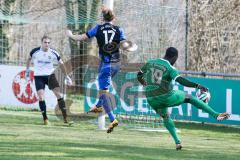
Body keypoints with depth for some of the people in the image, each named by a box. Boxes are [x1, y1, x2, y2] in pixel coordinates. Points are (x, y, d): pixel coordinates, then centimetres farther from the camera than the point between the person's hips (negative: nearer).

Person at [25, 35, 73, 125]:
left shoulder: (53, 53, -11)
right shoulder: (35, 51, -13)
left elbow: (61, 64, 2)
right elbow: (29, 59, 10)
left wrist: (66, 77, 5)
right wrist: (27, 70, 15)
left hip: (50, 75, 1)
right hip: (38, 76, -1)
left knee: (58, 94, -10)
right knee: (41, 96, -14)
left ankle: (65, 118, -7)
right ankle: (45, 119, -5)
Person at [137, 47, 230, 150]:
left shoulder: (150, 63, 7)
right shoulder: (169, 68, -11)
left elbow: (139, 75, 21)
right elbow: (181, 80, -26)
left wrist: (144, 84, 42)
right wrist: (197, 86, -26)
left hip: (152, 101, 5)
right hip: (166, 97, -5)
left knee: (165, 117, 28)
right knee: (190, 97, 13)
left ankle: (177, 142, 18)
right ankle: (216, 115, 5)